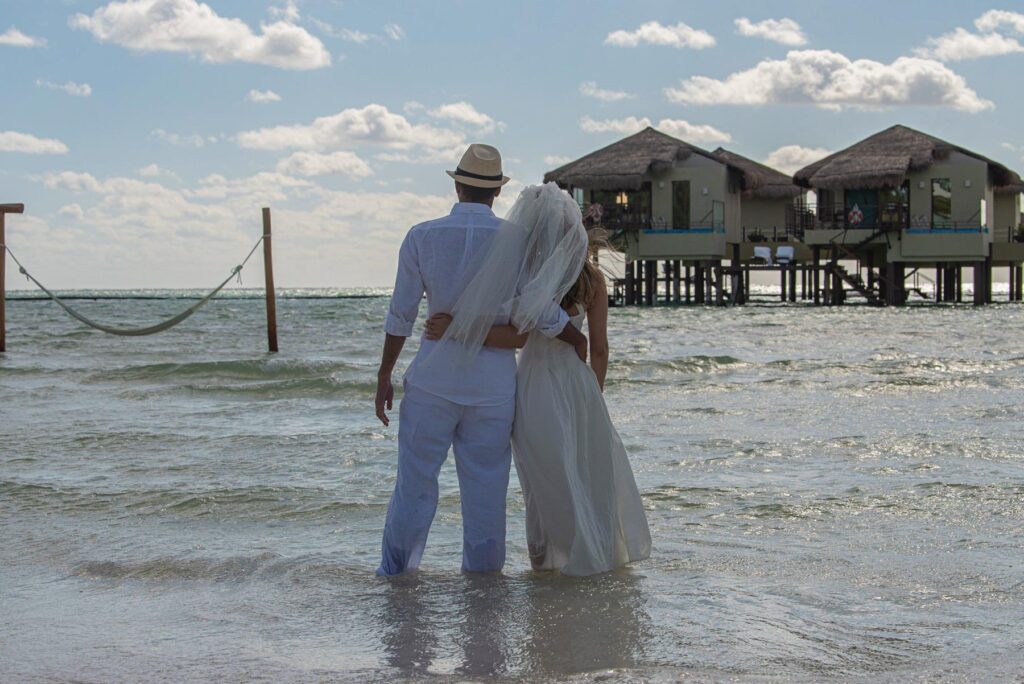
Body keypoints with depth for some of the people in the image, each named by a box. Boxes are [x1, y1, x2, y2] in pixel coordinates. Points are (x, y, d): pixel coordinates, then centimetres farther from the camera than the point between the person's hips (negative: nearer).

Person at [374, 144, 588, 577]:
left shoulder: (422, 237, -3)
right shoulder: (516, 240, -5)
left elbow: (401, 315, -2)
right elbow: (542, 313, -3)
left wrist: (384, 376, 6)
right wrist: (577, 341, 17)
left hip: (434, 376, 0)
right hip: (493, 381, 0)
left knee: (415, 477, 7)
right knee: (486, 486, 7)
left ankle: (395, 573, 13)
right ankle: (483, 575, 15)